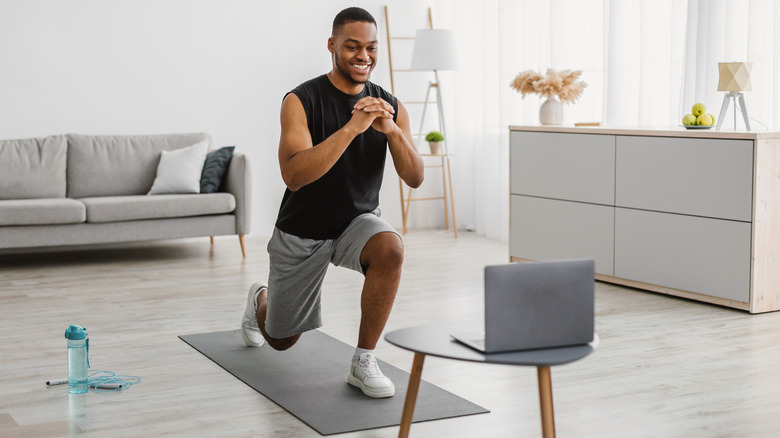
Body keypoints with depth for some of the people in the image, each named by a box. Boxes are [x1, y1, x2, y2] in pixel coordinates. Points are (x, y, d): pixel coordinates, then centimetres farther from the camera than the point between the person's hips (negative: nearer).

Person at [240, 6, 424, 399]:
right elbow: (294, 176, -33)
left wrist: (391, 130, -31)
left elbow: (415, 178, -13)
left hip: (357, 221, 2)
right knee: (281, 340, 13)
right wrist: (352, 128, -41)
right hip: (302, 232, -2)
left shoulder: (390, 106, -8)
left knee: (390, 248, -35)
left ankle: (363, 362, -19)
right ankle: (260, 301, 53)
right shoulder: (302, 100, -20)